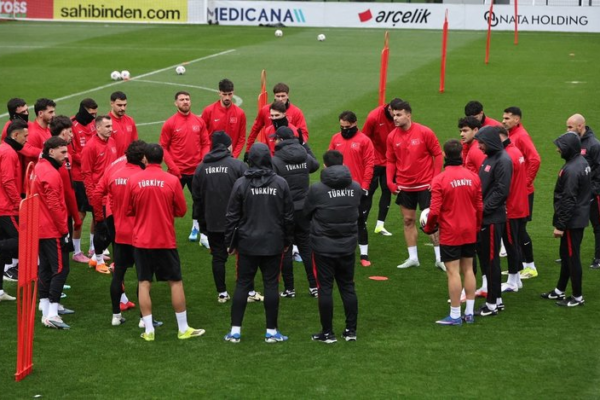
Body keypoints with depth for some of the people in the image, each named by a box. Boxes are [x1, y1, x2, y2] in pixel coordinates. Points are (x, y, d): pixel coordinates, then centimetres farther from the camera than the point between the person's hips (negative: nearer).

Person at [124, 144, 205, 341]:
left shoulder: (133, 180, -6)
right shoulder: (172, 180, -9)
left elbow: (128, 210, 3)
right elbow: (181, 210, -2)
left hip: (141, 240, 1)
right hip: (166, 241, -1)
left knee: (144, 283, 6)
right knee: (176, 282, 9)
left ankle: (149, 330, 5)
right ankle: (183, 329, 14)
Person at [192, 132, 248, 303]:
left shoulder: (201, 168, 3)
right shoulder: (238, 165, -10)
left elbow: (196, 197, 9)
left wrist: (201, 221, 17)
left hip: (212, 223, 3)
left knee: (218, 257, 11)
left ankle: (222, 293, 13)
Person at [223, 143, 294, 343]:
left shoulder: (241, 184, -7)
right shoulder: (280, 183, -3)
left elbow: (232, 216, -4)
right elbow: (288, 216, 3)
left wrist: (230, 242, 6)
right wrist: (287, 241, 14)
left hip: (247, 244, -1)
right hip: (273, 244, 1)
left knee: (242, 284, 7)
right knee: (271, 285, 6)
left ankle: (235, 330, 8)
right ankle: (272, 331, 9)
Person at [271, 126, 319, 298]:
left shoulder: (275, 161, -15)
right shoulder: (304, 156, 0)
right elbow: (315, 165, 24)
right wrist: (304, 145, 30)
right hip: (303, 208, 4)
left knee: (285, 251, 6)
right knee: (306, 247, 12)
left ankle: (289, 289, 10)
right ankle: (314, 286, 13)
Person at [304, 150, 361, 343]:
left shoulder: (317, 189, -14)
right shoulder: (356, 188, -2)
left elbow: (306, 214, -2)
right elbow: (358, 211, 8)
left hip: (324, 246, -4)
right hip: (348, 246, 4)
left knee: (325, 288, 3)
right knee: (348, 286, 14)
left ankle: (327, 332, 7)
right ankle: (351, 330, 18)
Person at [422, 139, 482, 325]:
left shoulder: (439, 180, -15)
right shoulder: (473, 177, -1)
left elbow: (435, 210, -15)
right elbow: (480, 207, 5)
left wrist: (429, 228, 3)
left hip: (449, 234, -5)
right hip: (470, 233, 5)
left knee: (453, 272, -1)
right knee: (468, 270, 13)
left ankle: (455, 315, 3)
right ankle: (469, 312, 17)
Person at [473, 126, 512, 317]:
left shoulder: (503, 161, -15)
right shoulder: (489, 158, 14)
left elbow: (501, 191, -20)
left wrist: (484, 209, -18)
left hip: (493, 218, -9)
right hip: (484, 217, 9)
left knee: (491, 259, -3)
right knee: (484, 256, 14)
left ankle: (492, 304, 5)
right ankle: (497, 299, 24)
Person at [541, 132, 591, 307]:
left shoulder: (571, 170, -24)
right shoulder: (582, 162, 7)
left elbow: (568, 201, -24)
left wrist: (560, 225, -17)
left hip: (572, 220, -10)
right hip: (580, 217, 10)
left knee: (572, 257, 1)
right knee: (566, 254, 19)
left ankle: (577, 297, 10)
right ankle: (560, 291, 30)